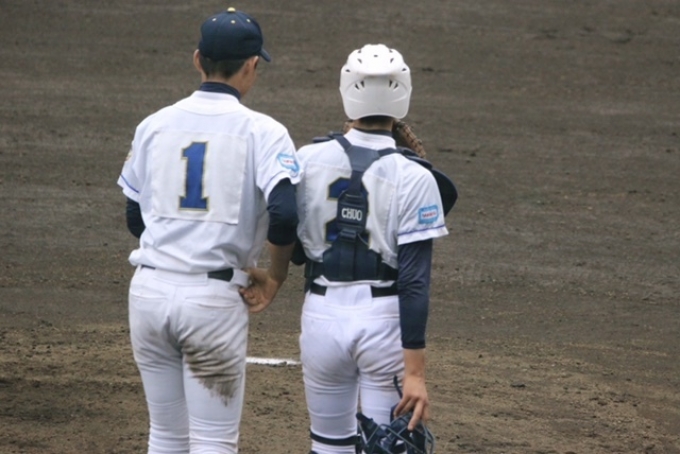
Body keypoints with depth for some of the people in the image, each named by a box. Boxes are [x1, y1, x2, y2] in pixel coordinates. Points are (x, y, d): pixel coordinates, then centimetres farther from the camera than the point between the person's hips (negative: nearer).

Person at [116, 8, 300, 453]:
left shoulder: (155, 125, 8)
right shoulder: (261, 132, -6)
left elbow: (135, 219, 14)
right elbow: (284, 215, -18)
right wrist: (276, 275, -2)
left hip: (149, 291, 4)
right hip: (214, 299, -4)